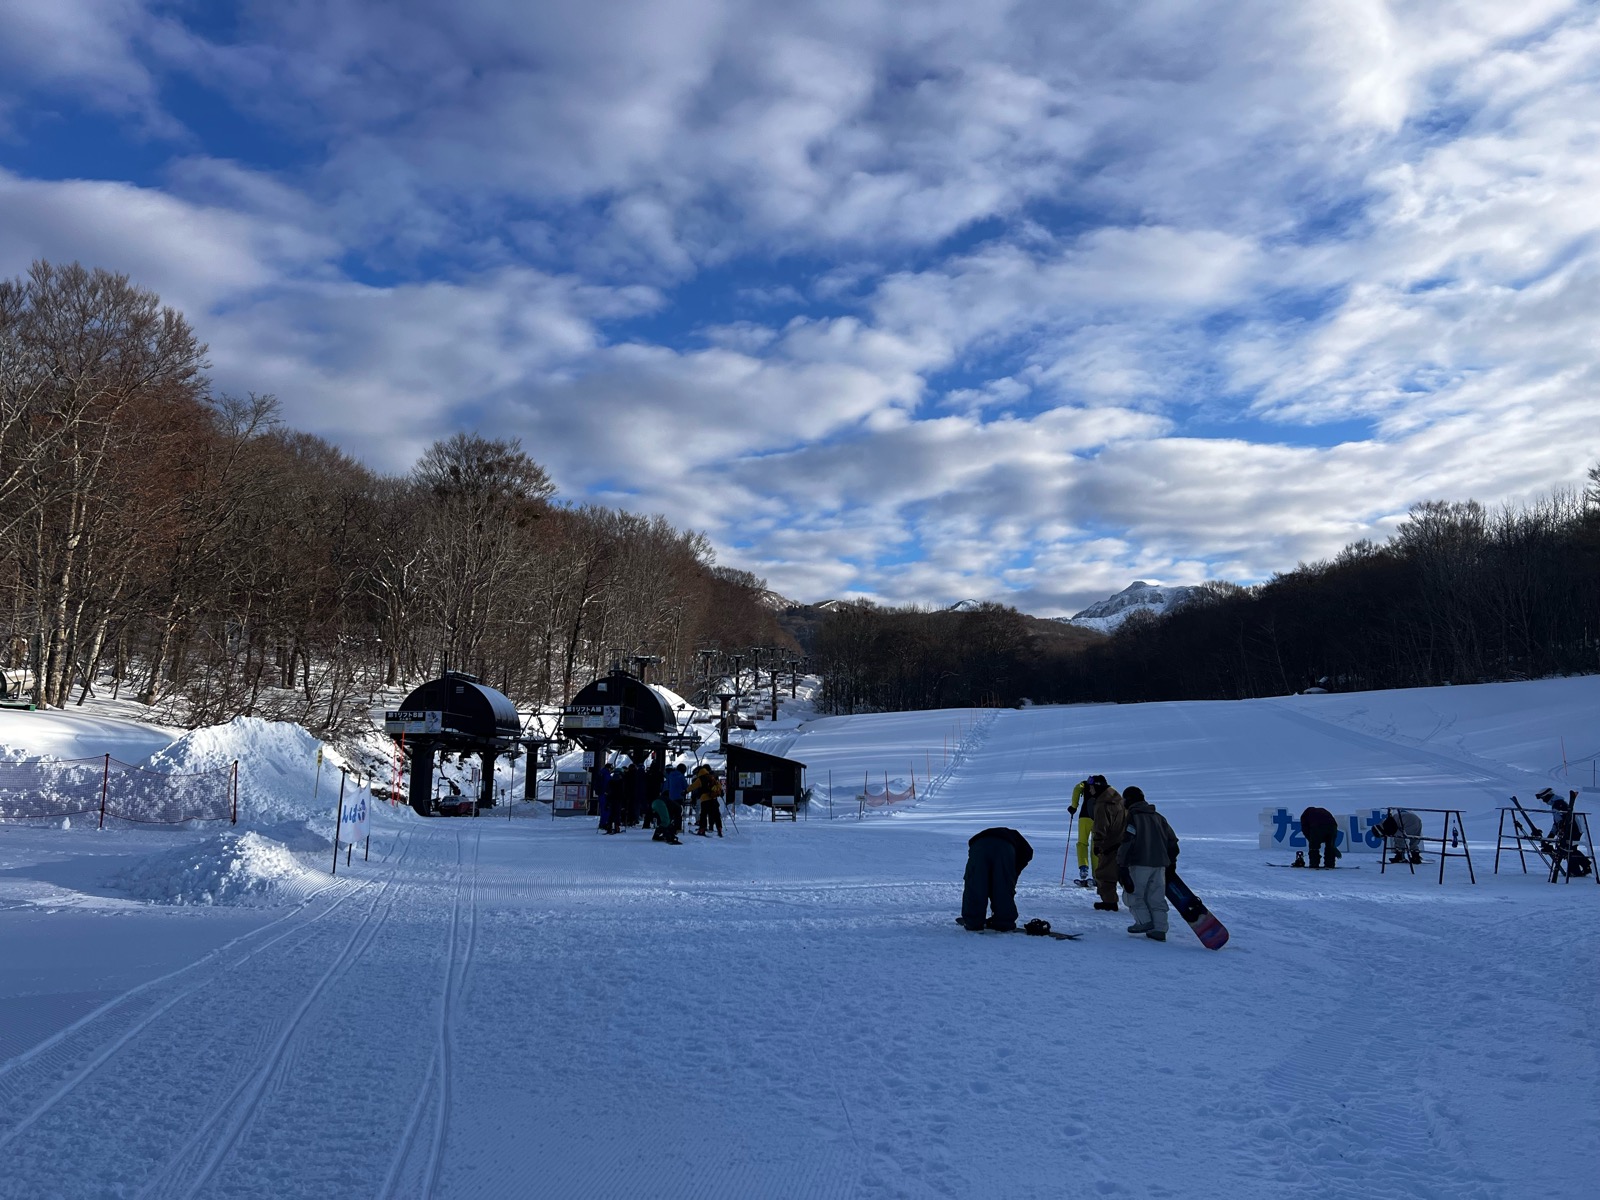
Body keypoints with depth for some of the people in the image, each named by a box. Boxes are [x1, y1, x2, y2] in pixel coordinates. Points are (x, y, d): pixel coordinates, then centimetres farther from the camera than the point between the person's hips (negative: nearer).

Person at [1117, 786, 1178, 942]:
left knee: (1135, 893, 7)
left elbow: (1127, 842, -13)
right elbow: (1172, 840, 19)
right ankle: (1160, 929, 3)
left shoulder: (1132, 817, -4)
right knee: (1157, 897, 8)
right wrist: (1172, 861, 27)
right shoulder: (1158, 817, 16)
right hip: (1160, 864, 6)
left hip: (1140, 864, -6)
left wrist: (1122, 864, -11)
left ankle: (1144, 921, -4)